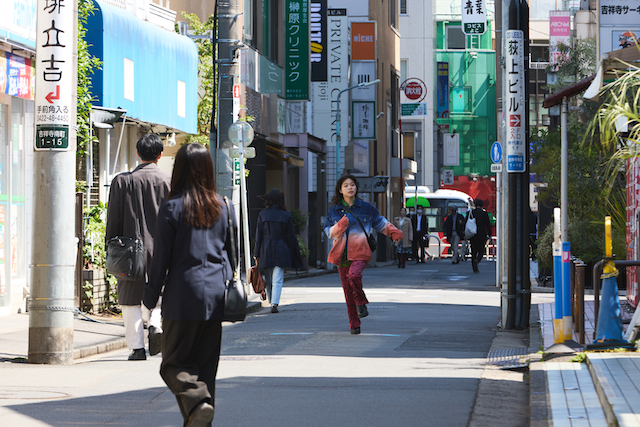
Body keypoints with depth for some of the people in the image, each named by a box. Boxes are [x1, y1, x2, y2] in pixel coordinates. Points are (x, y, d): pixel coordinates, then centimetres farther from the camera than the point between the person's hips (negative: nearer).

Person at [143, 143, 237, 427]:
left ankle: (197, 401, -22)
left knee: (175, 362, 3)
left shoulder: (172, 208, -7)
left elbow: (161, 259, -6)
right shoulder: (224, 207, 5)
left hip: (182, 296, -4)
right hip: (215, 296, 4)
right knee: (206, 363, 12)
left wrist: (150, 298, 4)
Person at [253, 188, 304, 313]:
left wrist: (256, 255, 6)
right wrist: (295, 256, 11)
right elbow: (291, 237, 3)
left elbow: (258, 236, 2)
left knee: (268, 280, 14)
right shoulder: (286, 215, 0)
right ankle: (274, 304, -17)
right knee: (277, 280, -4)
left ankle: (271, 302, 22)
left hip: (266, 251, 1)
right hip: (281, 252, -1)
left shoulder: (263, 214, 1)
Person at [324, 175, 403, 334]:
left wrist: (393, 231, -1)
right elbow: (330, 233, 3)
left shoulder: (366, 208, 4)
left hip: (360, 251, -2)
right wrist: (341, 224, -15)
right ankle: (354, 325, 14)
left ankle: (361, 302, -5)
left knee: (354, 275, -32)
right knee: (347, 290, 3)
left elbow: (380, 223, 15)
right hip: (342, 254, 2)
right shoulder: (334, 211, 7)